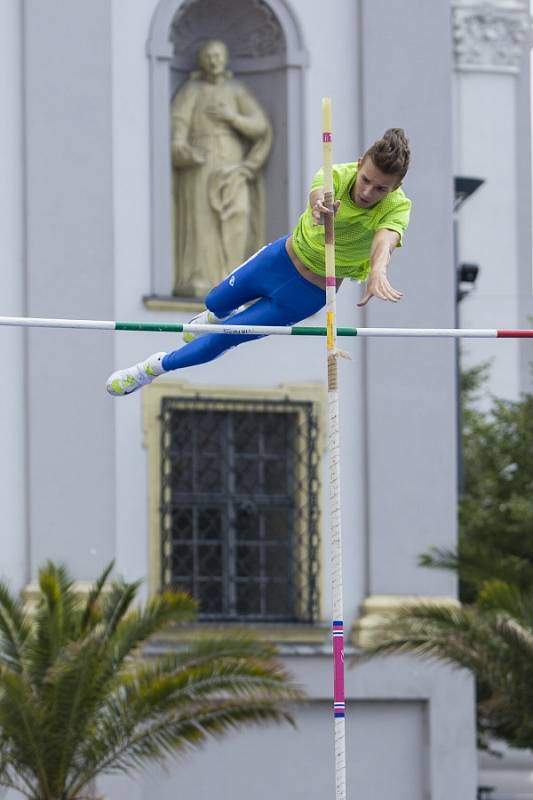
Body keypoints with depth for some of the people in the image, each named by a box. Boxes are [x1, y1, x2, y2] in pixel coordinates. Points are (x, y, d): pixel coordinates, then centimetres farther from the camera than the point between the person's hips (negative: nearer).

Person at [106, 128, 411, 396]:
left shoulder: (397, 207, -30)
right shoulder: (339, 176, -25)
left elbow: (386, 239, -51)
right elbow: (320, 189, -48)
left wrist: (378, 270, -75)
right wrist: (320, 204, -74)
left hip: (309, 293, -2)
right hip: (282, 256, 2)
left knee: (224, 338, 1)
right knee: (215, 303, 26)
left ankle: (157, 367, 26)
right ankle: (217, 317, 64)